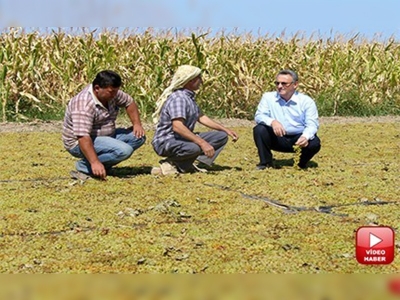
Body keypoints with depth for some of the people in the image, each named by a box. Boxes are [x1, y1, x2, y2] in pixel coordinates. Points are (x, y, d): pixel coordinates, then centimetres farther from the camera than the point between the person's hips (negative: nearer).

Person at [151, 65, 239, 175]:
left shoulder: (190, 97, 12)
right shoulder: (178, 98, -21)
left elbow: (201, 117, 23)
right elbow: (177, 127, -33)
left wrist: (226, 130, 18)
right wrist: (202, 143, -37)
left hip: (184, 139, 11)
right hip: (166, 142, -11)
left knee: (222, 137, 5)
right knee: (194, 148, -42)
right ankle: (170, 163, -11)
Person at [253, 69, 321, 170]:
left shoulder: (306, 101, -6)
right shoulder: (268, 97, -1)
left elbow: (312, 124, -13)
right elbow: (259, 116, -10)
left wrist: (305, 137, -37)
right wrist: (272, 122, -34)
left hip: (298, 138, -1)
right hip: (277, 138, 1)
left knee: (314, 143, -30)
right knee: (259, 129, -24)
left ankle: (301, 164, 4)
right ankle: (265, 163, -8)